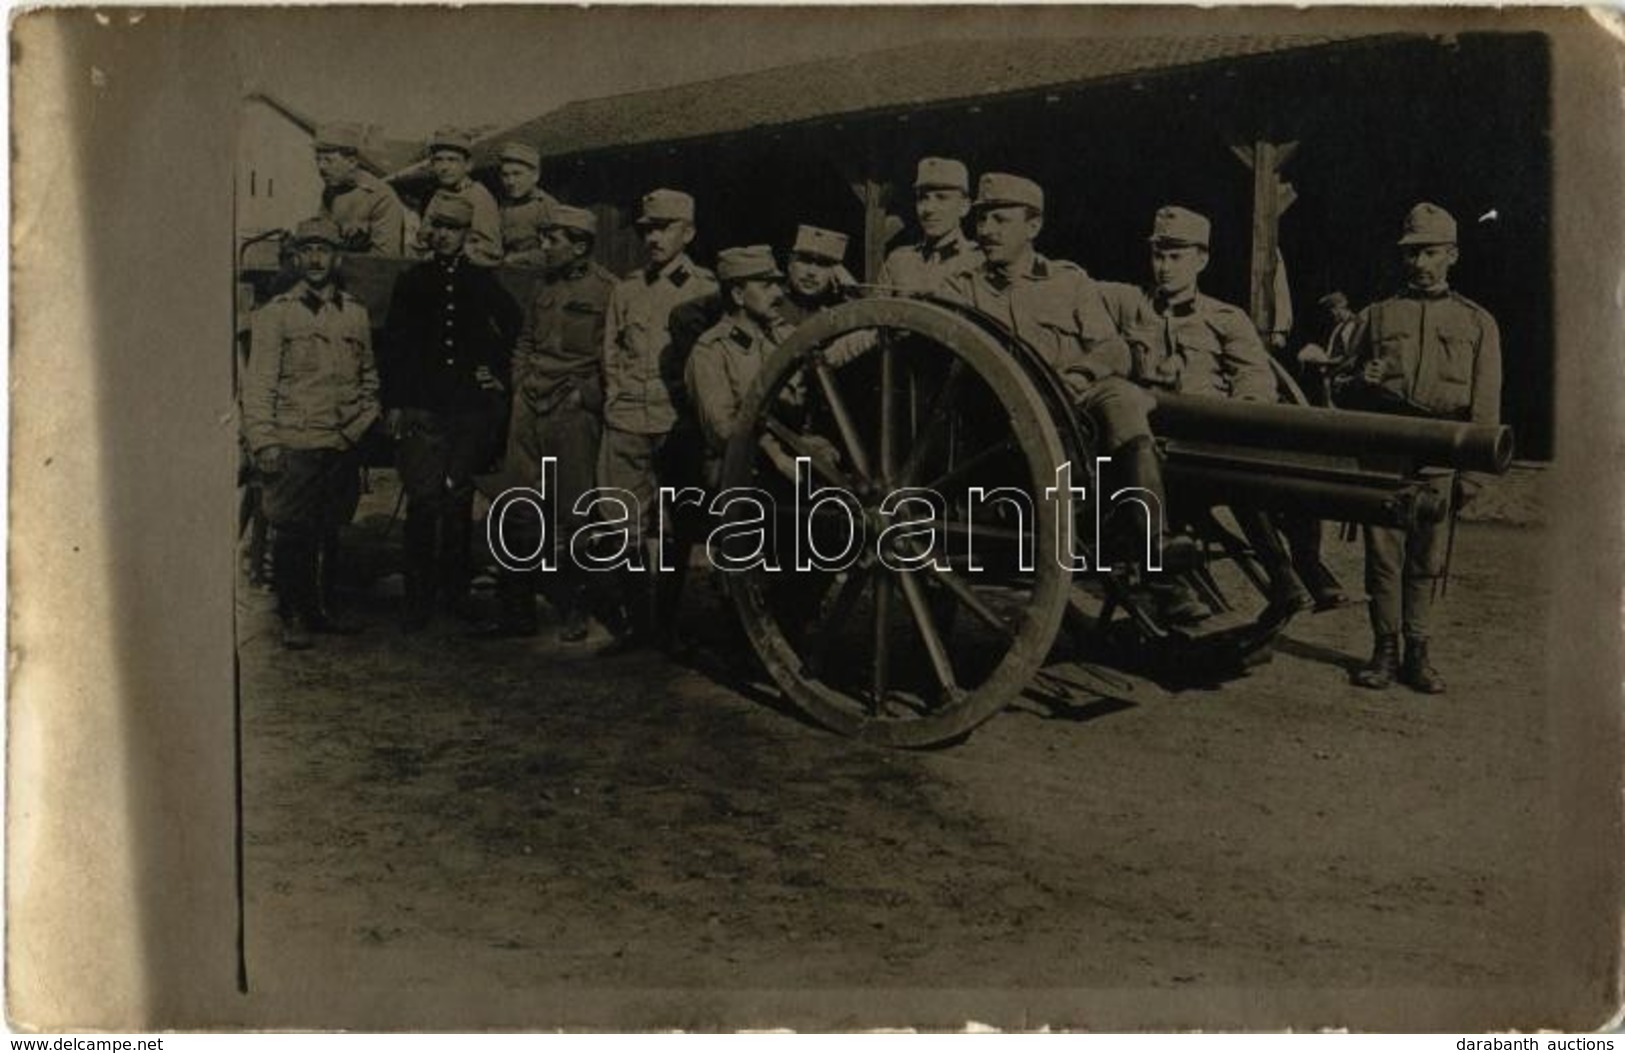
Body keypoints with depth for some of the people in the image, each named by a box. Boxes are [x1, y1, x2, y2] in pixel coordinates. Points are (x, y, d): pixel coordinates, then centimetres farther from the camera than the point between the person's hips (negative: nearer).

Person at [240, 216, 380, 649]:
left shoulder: (355, 313, 13)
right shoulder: (276, 313, 0)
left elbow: (368, 378, 22)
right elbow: (258, 383, -3)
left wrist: (364, 422, 8)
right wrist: (263, 441, -10)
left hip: (344, 447, 4)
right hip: (294, 446, -4)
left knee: (330, 533, 11)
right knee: (294, 535, -2)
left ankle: (322, 610, 23)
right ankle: (294, 618, 9)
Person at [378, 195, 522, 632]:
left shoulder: (483, 282, 9)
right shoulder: (411, 281, 9)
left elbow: (514, 331, 19)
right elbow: (392, 346, 7)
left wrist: (499, 375, 8)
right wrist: (393, 403, 1)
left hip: (470, 409, 1)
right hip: (421, 410, -1)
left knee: (459, 502, 5)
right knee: (423, 501, -6)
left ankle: (456, 590, 17)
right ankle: (420, 598, 2)